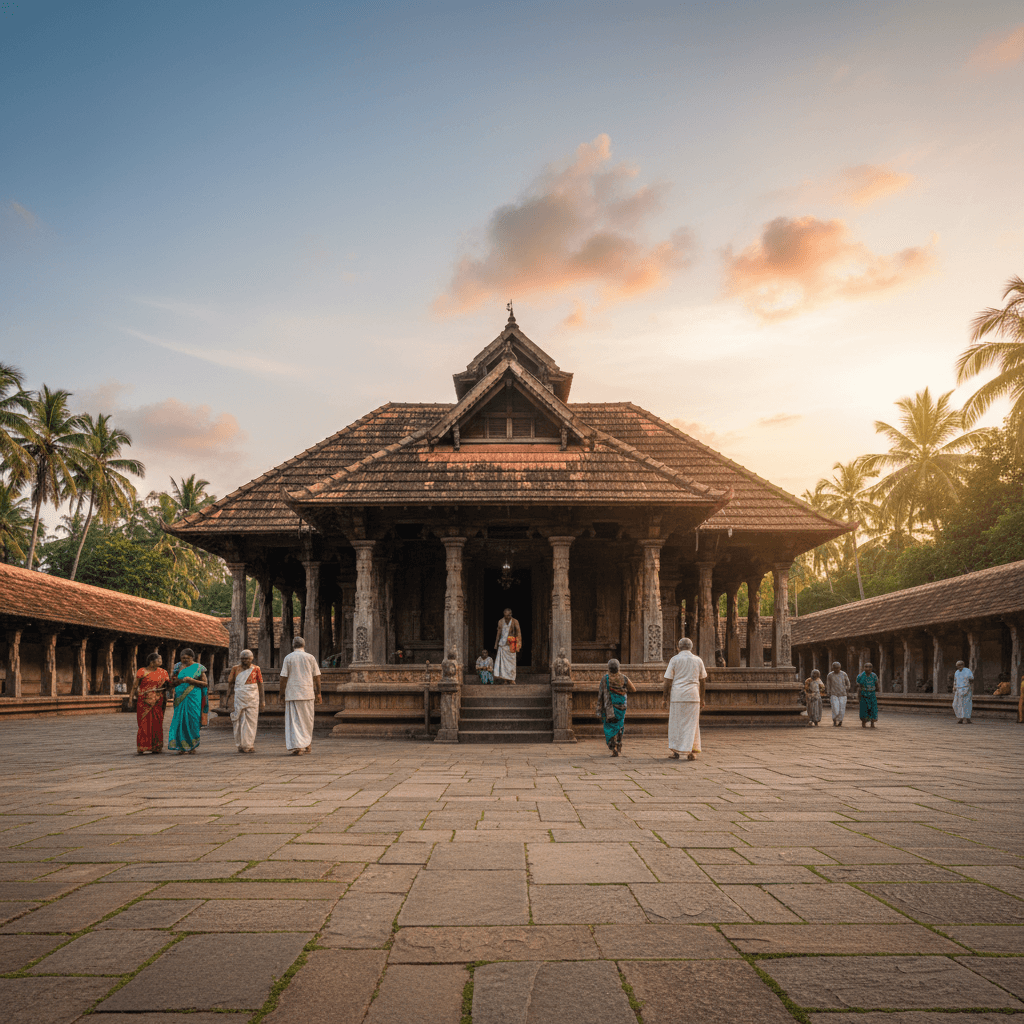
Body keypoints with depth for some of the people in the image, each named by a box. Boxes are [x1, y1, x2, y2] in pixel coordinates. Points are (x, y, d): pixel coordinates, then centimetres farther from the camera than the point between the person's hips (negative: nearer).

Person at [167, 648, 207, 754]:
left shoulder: (198, 668, 2)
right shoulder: (179, 667, 12)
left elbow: (205, 683, -1)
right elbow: (174, 682, 13)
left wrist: (191, 680, -14)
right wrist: (182, 680, -9)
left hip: (193, 698, -3)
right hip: (180, 698, 3)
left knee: (192, 720, -4)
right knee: (180, 720, -3)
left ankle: (192, 746, 3)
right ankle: (182, 746, 1)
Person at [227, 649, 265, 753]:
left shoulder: (256, 669, 3)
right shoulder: (235, 668, 6)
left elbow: (260, 684, 4)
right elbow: (230, 683, 12)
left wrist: (262, 700, 1)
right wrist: (228, 697, 7)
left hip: (252, 699, -1)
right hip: (239, 699, 1)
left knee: (251, 722, -2)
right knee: (239, 722, -1)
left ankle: (250, 745, 3)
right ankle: (240, 745, 7)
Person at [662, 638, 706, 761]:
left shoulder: (674, 660, 1)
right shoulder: (698, 660, 8)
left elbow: (668, 681, -2)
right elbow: (702, 681, 13)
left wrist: (665, 699, 2)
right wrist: (702, 699, 20)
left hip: (676, 695, -1)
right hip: (693, 695, 1)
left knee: (675, 723, 9)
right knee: (691, 723, 3)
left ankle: (674, 750, 14)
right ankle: (690, 752, -2)